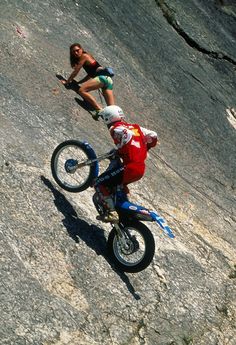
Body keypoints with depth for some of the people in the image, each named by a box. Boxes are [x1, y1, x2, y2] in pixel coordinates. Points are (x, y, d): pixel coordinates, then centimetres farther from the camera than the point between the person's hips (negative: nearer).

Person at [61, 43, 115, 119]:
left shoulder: (84, 56, 4)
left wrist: (67, 81, 12)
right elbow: (90, 75, 28)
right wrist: (78, 83, 25)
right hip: (108, 79, 9)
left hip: (102, 77, -9)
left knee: (81, 90, -17)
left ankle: (99, 109, -29)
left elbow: (76, 71, 3)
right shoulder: (87, 56, 29)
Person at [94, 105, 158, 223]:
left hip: (130, 167, -8)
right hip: (141, 169, 8)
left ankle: (111, 212, -13)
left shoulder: (116, 129, -2)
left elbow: (127, 134, -25)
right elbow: (153, 137, 14)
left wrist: (118, 150, -12)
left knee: (99, 184, -3)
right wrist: (143, 149, 29)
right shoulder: (135, 127, 19)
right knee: (119, 184, 34)